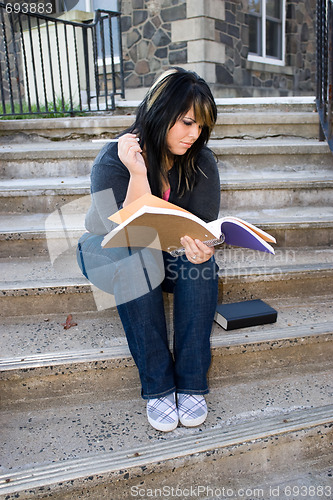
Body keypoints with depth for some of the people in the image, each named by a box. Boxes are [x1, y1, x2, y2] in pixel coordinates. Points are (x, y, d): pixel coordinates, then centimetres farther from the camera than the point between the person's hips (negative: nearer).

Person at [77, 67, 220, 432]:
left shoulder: (202, 162, -10)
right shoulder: (112, 162, -21)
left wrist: (195, 242, -37)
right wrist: (138, 174, -40)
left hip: (172, 256, 3)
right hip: (115, 256, -2)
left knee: (199, 258, -29)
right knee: (134, 260, -36)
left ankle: (191, 382, -22)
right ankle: (157, 385, -26)